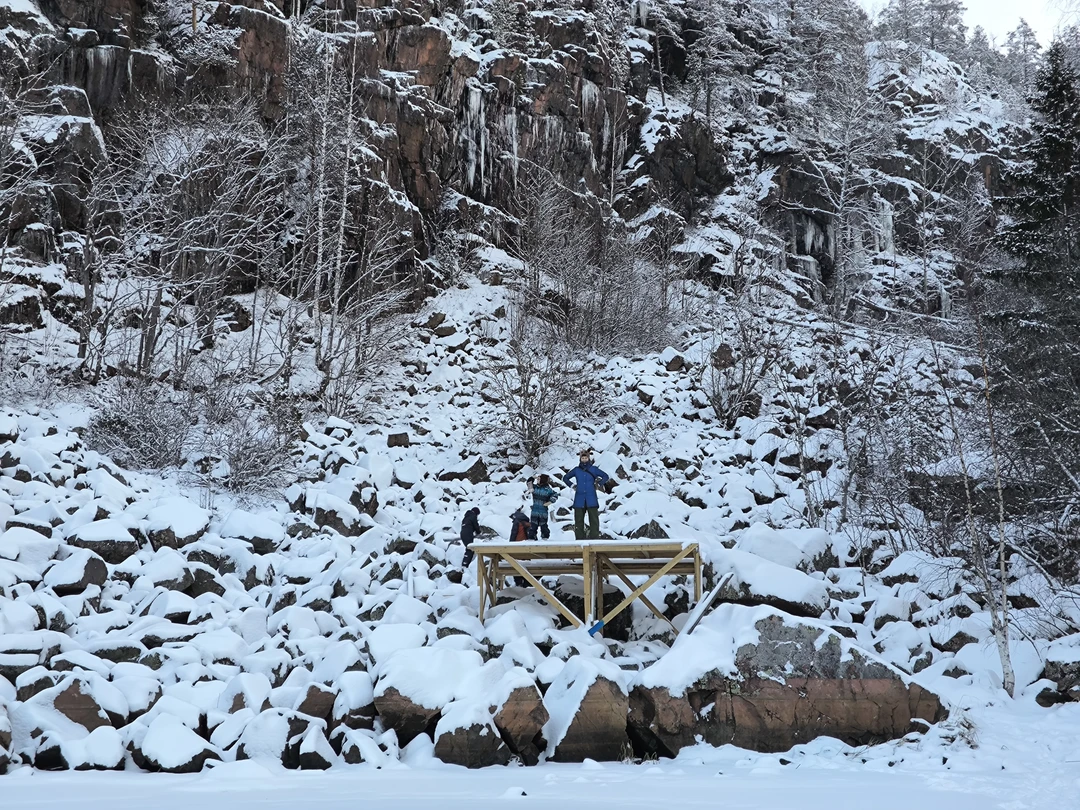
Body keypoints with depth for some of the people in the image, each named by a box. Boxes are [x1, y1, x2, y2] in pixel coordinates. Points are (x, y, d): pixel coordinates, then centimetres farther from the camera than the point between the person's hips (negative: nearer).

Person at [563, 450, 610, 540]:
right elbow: (565, 478, 24)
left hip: (591, 500, -2)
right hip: (579, 501, 2)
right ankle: (580, 539, 8)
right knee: (579, 521, 3)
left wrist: (599, 484, 2)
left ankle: (594, 538, -5)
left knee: (594, 520, -6)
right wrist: (572, 486, 11)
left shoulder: (594, 469, 5)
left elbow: (606, 476, 13)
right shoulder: (576, 470, 9)